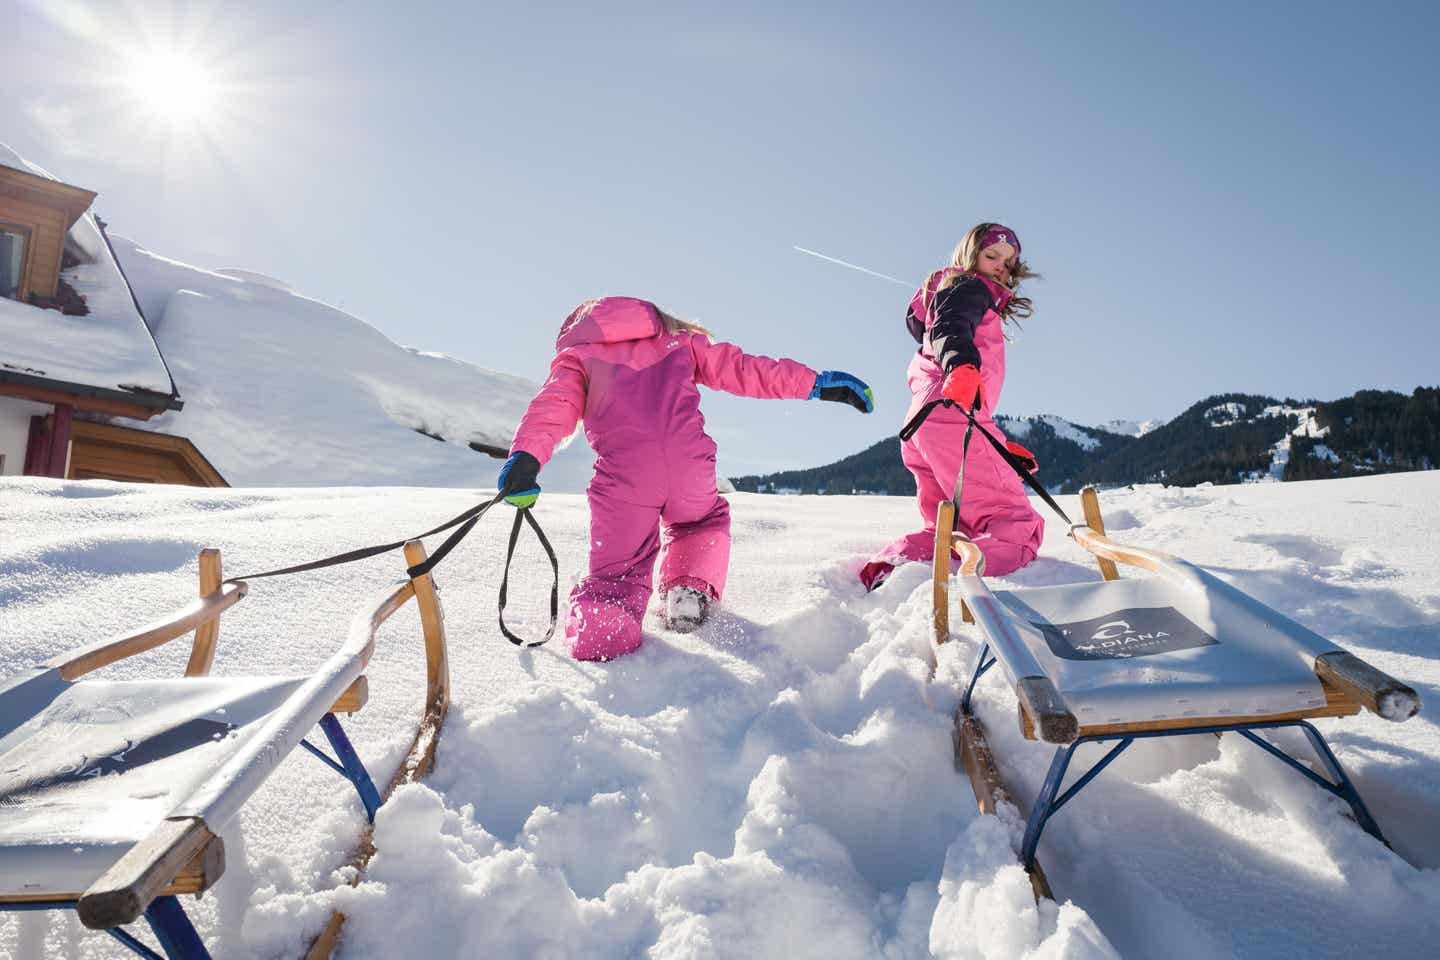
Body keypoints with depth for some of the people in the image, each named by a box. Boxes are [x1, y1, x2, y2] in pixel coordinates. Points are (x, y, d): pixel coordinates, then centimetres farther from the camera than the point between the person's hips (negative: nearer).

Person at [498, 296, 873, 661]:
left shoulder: (577, 355, 23)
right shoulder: (676, 339, 29)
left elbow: (555, 404, 2)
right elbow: (741, 369, 21)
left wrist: (525, 458, -13)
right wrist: (816, 383, 21)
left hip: (624, 475, -1)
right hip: (689, 466, 2)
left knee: (617, 570, 13)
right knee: (704, 520, 33)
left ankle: (598, 635, -15)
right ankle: (692, 587, 9)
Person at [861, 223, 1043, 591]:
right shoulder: (969, 287, 7)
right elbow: (950, 327, -15)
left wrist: (1002, 447, 33)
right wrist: (962, 366, -38)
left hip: (919, 429, 10)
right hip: (952, 418, -10)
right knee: (1018, 530, -15)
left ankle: (882, 569, -9)